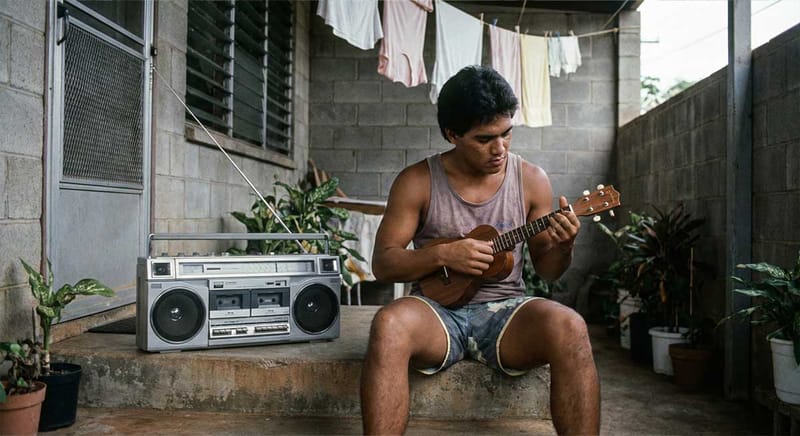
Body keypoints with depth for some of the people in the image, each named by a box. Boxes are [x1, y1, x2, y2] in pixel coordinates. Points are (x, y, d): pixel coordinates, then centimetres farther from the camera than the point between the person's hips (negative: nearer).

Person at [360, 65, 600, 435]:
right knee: (389, 324, -35)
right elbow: (382, 263, -1)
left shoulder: (531, 179, 4)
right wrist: (443, 255, -18)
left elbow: (546, 270, 10)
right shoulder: (417, 181, -2)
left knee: (569, 327, -32)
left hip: (505, 310, 1)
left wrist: (562, 247, -14)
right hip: (437, 308, -1)